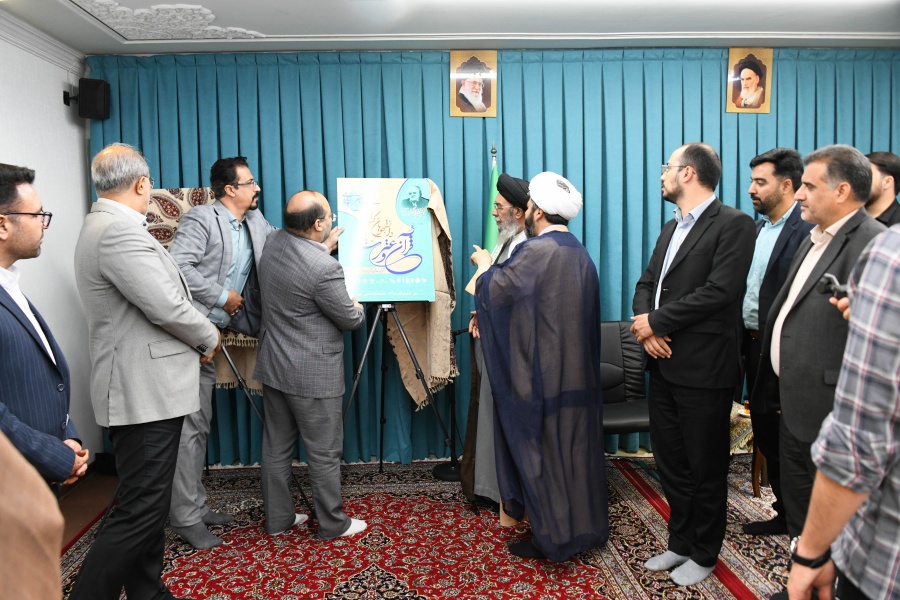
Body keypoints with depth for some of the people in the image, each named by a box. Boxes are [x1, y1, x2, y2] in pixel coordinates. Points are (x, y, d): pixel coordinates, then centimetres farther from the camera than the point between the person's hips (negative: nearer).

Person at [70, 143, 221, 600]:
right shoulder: (120, 231, -18)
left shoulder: (103, 226, 16)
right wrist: (209, 338, -3)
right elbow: (167, 306, -21)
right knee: (140, 512, -4)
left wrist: (197, 336, 10)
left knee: (148, 503, 18)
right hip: (145, 391, -11)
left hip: (143, 387, 11)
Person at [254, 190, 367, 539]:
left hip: (273, 367, 8)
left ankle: (277, 519, 30)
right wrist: (359, 307, 11)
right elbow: (350, 320, -10)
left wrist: (324, 248, 19)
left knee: (276, 446, 16)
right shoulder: (324, 268, -25)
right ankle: (333, 524, 21)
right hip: (312, 376, -8)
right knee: (324, 453, 7)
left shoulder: (273, 242, -1)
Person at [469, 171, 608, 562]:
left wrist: (484, 266, 7)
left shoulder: (537, 251, -17)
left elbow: (496, 291, -13)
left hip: (544, 376, -8)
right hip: (579, 373, 8)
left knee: (541, 454, 4)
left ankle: (552, 538, 15)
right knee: (576, 450, 16)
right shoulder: (579, 253, 10)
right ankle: (585, 527, 28)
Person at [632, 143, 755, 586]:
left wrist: (656, 321, -15)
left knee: (705, 468, 9)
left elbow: (719, 291, -21)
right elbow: (646, 283, 12)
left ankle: (703, 554, 28)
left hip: (704, 370, -7)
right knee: (670, 463, 17)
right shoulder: (671, 228, 16)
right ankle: (680, 543, 34)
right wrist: (645, 324, -8)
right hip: (664, 366, 8)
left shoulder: (733, 224, -10)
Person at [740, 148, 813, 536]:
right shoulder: (759, 227, 13)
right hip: (754, 345, 9)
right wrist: (745, 342, 10)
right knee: (765, 435, 17)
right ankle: (785, 515, 34)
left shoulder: (807, 229, -16)